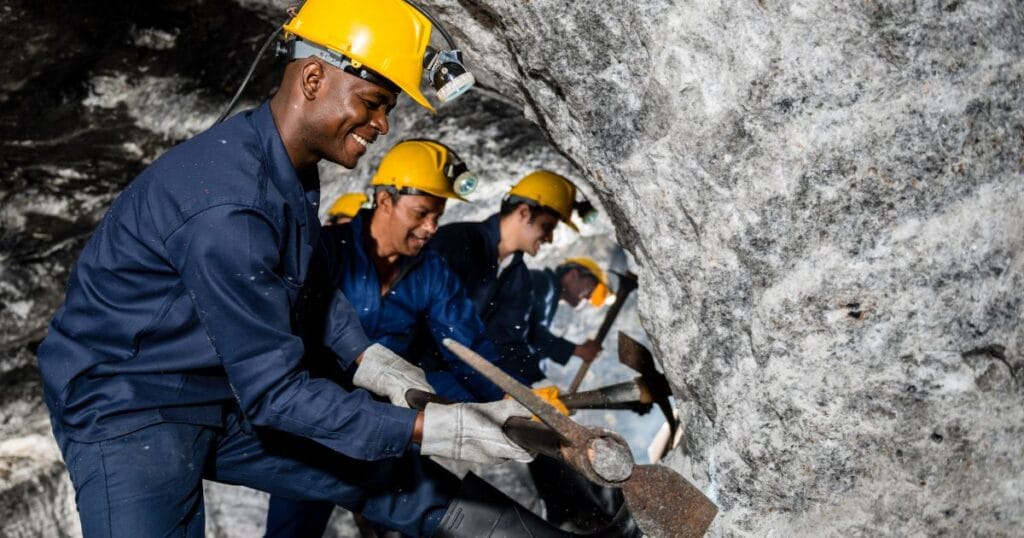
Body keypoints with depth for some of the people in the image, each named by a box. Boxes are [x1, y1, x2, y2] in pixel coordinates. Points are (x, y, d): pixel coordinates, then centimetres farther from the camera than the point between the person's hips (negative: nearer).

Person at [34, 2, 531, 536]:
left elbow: (309, 280, 15)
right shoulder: (227, 204, -32)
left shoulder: (293, 166, -3)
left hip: (233, 393, 8)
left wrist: (367, 357, 0)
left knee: (384, 469, 5)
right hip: (129, 410, -8)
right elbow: (272, 390, -29)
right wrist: (429, 428, -27)